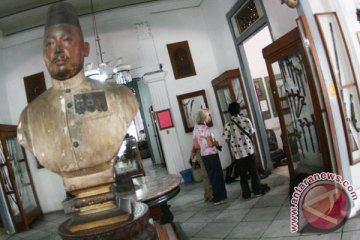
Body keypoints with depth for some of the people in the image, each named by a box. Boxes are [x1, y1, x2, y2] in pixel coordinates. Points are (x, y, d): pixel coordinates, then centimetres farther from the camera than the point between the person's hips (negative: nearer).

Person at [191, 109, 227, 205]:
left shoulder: (196, 129, 6)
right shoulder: (205, 128, -16)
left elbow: (195, 145, 7)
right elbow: (210, 144, -20)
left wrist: (193, 152, 25)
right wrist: (216, 143, -1)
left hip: (203, 156, 7)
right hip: (212, 155, -7)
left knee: (212, 176, 17)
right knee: (218, 176, 6)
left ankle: (217, 196, 27)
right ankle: (219, 198, 13)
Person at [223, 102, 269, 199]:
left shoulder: (228, 124, -10)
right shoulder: (246, 120, -6)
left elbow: (226, 139, -5)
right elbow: (252, 133, 4)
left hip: (238, 152, -1)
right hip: (249, 150, 1)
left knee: (243, 174, 9)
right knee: (253, 171, 13)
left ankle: (246, 193, 15)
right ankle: (257, 190, 20)